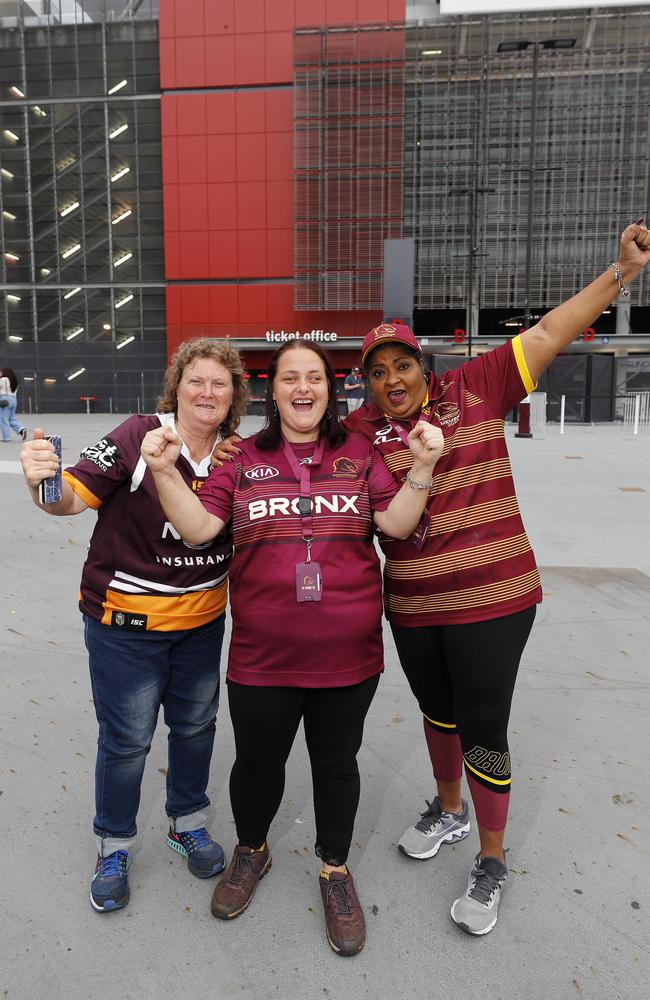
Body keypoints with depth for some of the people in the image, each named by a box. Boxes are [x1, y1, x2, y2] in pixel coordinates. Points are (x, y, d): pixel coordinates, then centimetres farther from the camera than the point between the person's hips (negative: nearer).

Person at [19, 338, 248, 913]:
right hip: (127, 622, -4)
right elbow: (75, 496, -21)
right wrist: (44, 483, -41)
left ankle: (188, 823, 46)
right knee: (127, 738, 10)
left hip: (202, 621, 5)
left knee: (195, 724, 20)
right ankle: (114, 846, 37)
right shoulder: (139, 436, -18)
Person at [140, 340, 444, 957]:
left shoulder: (358, 454, 3)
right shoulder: (243, 459, 2)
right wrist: (165, 471, -19)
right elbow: (198, 528, -5)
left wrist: (422, 465, -17)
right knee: (257, 760, 18)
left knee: (336, 762, 17)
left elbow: (396, 524, -3)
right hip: (262, 656, 0)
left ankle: (335, 868, 43)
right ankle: (251, 850, 49)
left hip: (347, 652, 0)